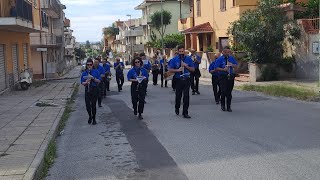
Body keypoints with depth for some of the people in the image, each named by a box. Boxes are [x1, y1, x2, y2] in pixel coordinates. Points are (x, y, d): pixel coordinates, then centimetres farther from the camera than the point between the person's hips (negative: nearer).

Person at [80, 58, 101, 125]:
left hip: (94, 90, -1)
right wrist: (86, 82, -17)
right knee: (87, 105, -2)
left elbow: (99, 81, -3)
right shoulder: (84, 73, 3)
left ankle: (94, 119, 16)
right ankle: (90, 116, 26)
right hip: (87, 90, 1)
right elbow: (82, 83, 4)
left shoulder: (96, 72, -1)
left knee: (93, 105, 0)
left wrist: (93, 78, -19)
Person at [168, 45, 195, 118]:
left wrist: (186, 66, -11)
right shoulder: (174, 59, 2)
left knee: (186, 96, -5)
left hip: (186, 80, 0)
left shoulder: (188, 59, 5)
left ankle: (185, 112, 1)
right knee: (178, 96, 11)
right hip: (178, 80, 0)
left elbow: (193, 69, 6)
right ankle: (177, 108, 37)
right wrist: (177, 70, -15)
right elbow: (170, 69, 0)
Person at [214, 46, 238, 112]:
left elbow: (236, 66, 15)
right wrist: (223, 69, -19)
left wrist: (232, 65, -7)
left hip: (230, 77, 4)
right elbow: (216, 68, -7)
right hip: (223, 77, -3)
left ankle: (229, 107, 15)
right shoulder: (219, 59, -2)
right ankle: (223, 105, 11)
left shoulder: (232, 58, 11)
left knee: (229, 92, 6)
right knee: (224, 91, -10)